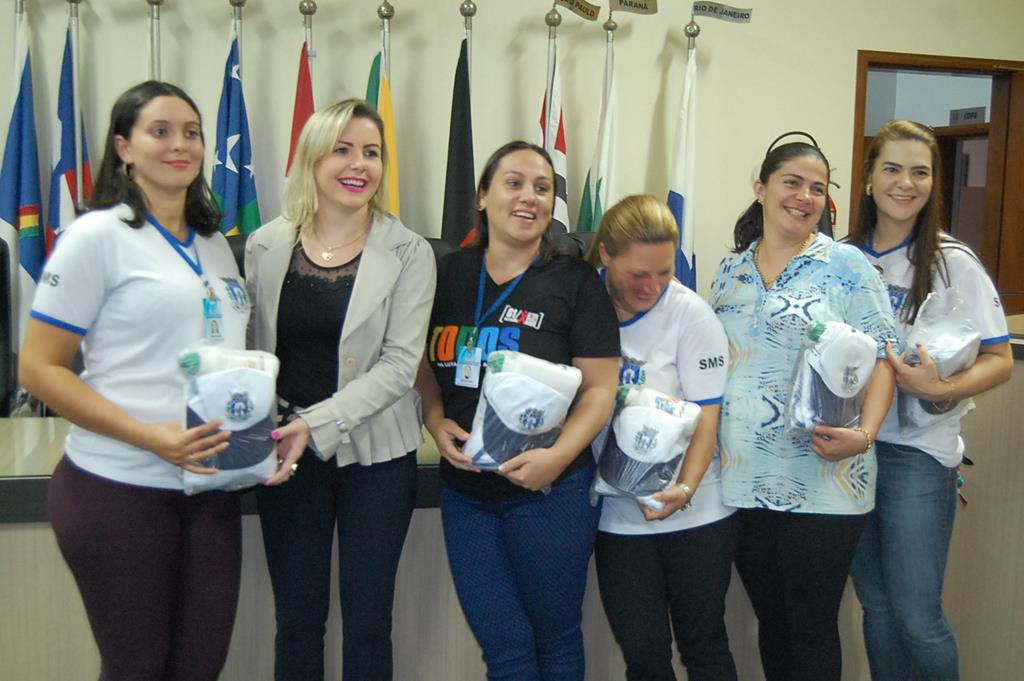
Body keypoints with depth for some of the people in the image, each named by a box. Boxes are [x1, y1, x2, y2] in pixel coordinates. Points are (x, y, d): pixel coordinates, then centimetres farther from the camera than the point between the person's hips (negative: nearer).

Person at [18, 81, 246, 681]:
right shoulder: (98, 235, -8)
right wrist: (152, 437, -21)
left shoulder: (216, 244, 11)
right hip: (120, 489, -5)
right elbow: (39, 368, -11)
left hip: (210, 483, 6)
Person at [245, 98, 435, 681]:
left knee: (367, 623, 9)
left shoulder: (408, 252, -5)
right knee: (297, 620, 13)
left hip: (375, 456, -2)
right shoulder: (266, 246, 2)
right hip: (287, 456, 2)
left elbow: (399, 364, -11)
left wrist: (317, 424, -20)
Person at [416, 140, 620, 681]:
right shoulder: (449, 274, 5)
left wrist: (558, 455, -21)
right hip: (464, 490, 3)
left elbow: (599, 387, -7)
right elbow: (425, 364, 13)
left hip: (550, 490, -2)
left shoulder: (575, 281, -5)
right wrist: (436, 422, -6)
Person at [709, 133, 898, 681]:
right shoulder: (730, 272, 10)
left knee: (812, 628, 5)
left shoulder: (847, 266, -3)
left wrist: (865, 432, -21)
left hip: (823, 480, -4)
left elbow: (881, 358, -6)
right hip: (744, 478, 4)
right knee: (769, 618, 17)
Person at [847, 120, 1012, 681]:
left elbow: (1000, 359, -4)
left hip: (918, 451, -3)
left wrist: (941, 389, -23)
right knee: (875, 603, 14)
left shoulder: (952, 263, -4)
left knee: (916, 616, -1)